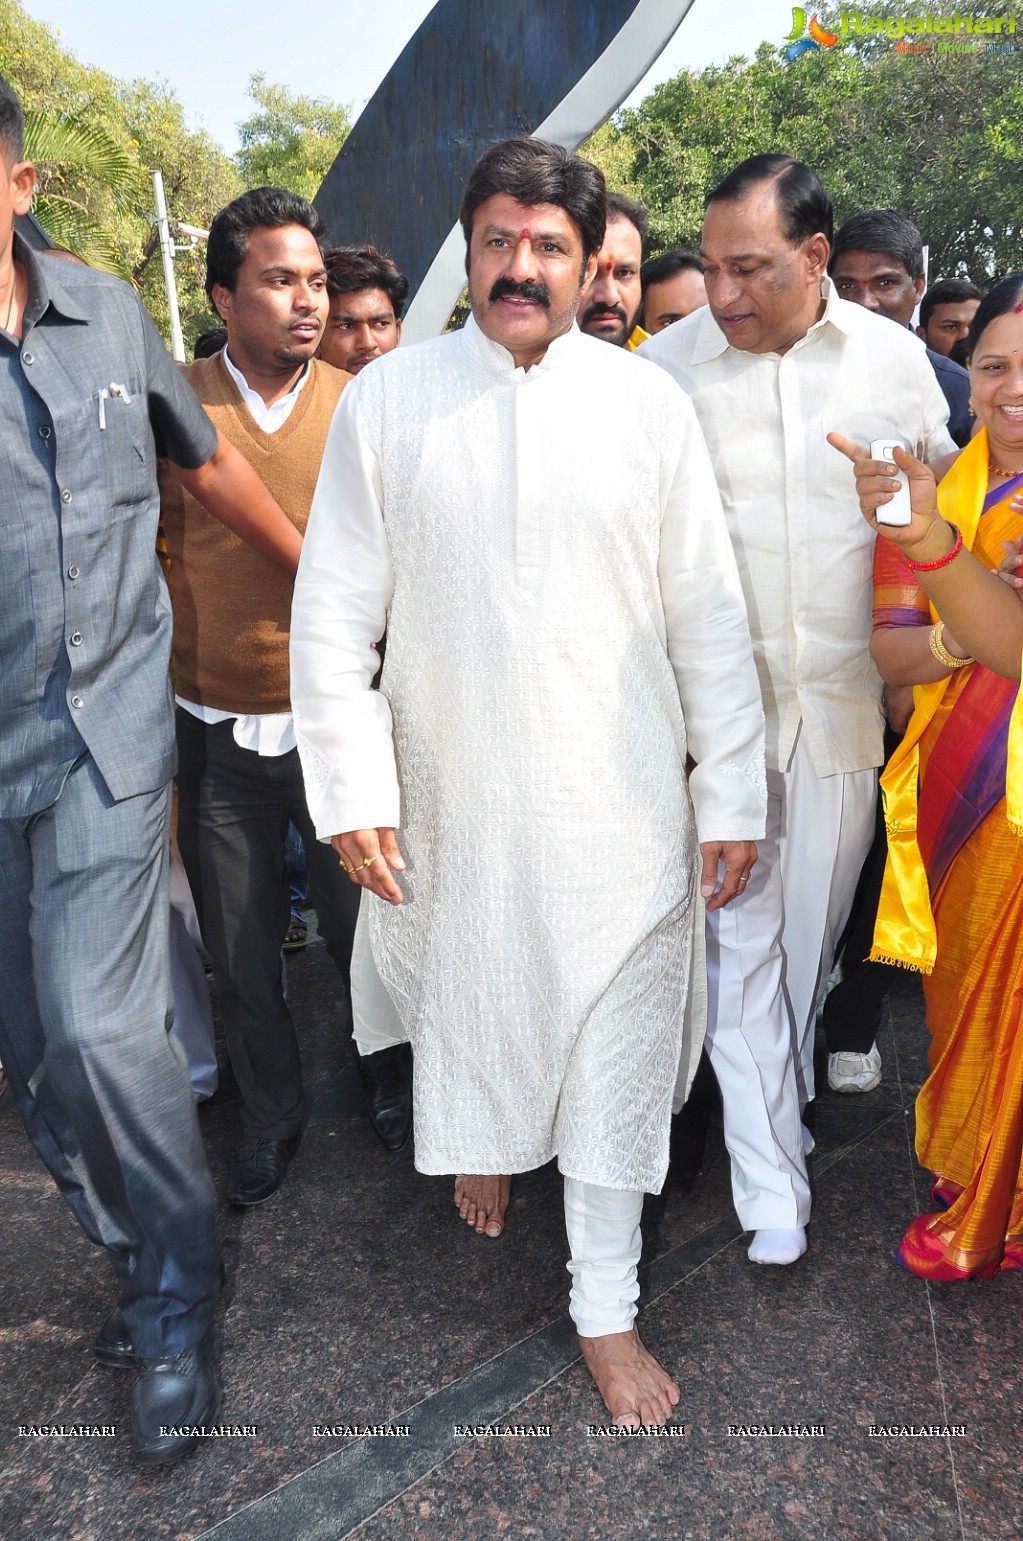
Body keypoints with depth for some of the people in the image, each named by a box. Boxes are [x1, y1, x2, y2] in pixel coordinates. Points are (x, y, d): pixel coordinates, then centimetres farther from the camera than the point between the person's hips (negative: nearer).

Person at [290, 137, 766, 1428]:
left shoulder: (648, 404, 0)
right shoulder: (384, 401, 0)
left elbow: (708, 616, 1)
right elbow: (332, 614, 0)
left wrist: (732, 795, 0)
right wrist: (353, 789, -7)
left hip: (620, 807, 0)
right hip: (455, 802, 1)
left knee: (619, 1046, 7)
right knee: (465, 1005, 20)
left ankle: (606, 1309, 29)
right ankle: (485, 1139, 56)